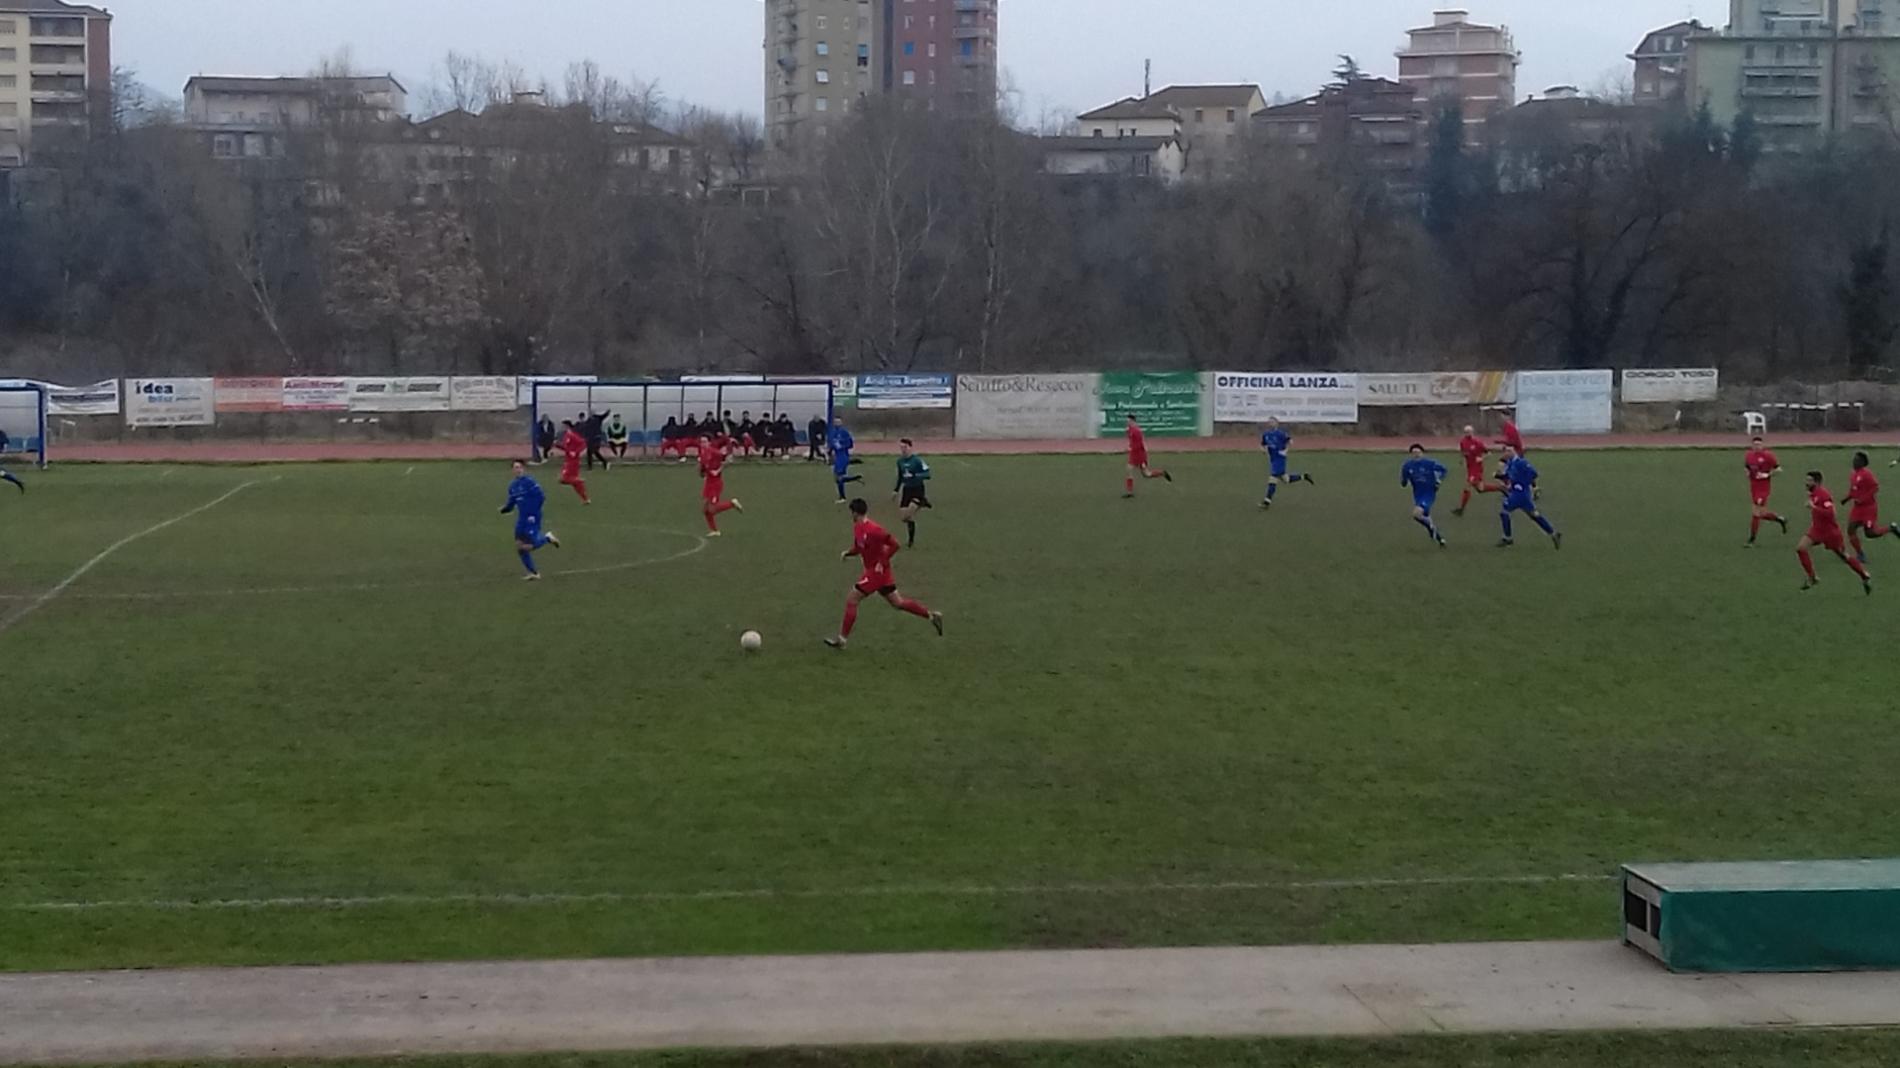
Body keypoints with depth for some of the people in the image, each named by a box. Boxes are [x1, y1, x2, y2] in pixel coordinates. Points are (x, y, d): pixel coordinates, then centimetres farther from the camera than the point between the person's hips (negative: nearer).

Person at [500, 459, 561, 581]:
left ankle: (547, 538, 16)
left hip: (532, 519, -7)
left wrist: (533, 513, -19)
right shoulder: (512, 486, 10)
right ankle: (534, 573, 16)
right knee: (519, 547, 4)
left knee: (528, 547, -12)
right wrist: (504, 509, -5)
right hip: (521, 520, 7)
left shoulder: (530, 483, -13)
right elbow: (511, 504, 15)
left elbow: (541, 498, -17)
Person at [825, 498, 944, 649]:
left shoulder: (872, 529, -24)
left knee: (851, 599, -6)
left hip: (876, 571, -10)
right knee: (897, 602, 15)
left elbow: (894, 544, -22)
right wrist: (847, 553, 2)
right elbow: (858, 548, 20)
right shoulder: (857, 528, 5)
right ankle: (932, 616, 21)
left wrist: (882, 562, -21)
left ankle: (842, 639, 0)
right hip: (873, 570, 10)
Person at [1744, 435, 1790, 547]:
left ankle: (1751, 540, -3)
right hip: (1753, 487, 6)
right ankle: (1781, 520, 38)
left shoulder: (1768, 455, -10)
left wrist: (1767, 475, -18)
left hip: (1764, 488, -6)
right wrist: (1748, 473, 1)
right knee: (1762, 513, 11)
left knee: (1756, 513, -10)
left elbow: (1778, 470, -5)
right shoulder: (1749, 456, 6)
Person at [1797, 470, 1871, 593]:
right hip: (1817, 529, 8)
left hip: (1830, 531, -8)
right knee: (1800, 548, -10)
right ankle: (1812, 578, 0)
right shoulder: (1812, 494, 3)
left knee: (1844, 557, 7)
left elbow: (1831, 513, -35)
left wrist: (1813, 507, -35)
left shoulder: (1824, 495, -25)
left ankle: (1865, 576, 27)